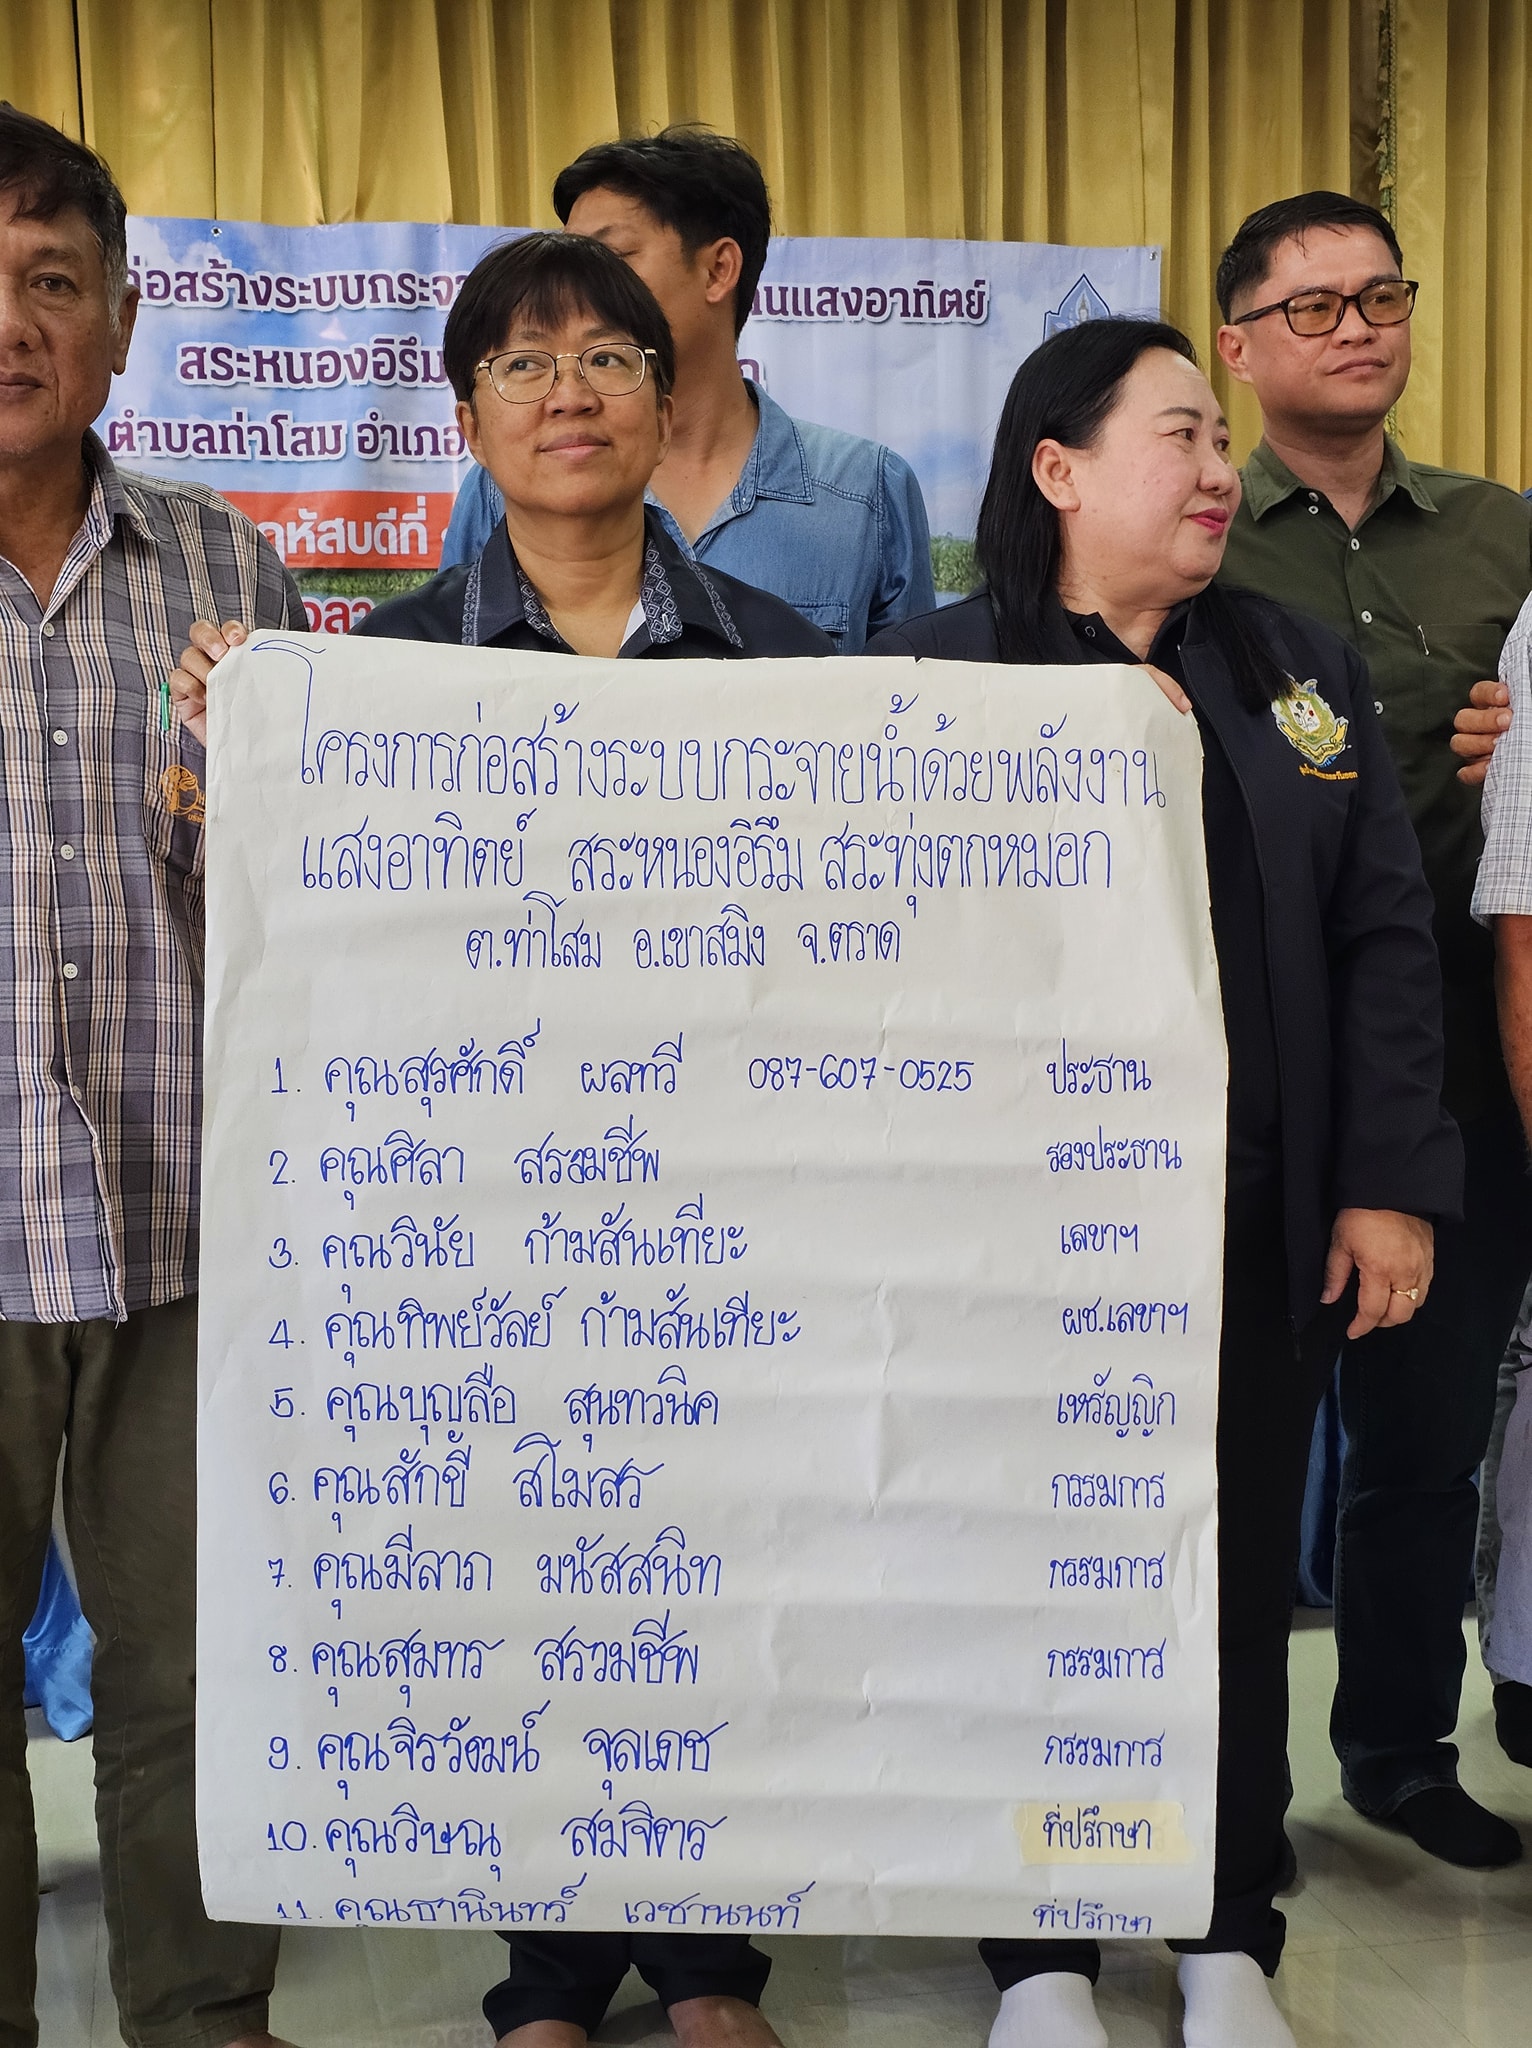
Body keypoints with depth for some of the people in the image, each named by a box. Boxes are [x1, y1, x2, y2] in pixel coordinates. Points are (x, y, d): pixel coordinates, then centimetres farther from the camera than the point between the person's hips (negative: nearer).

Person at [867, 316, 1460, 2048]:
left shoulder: (1301, 670, 10)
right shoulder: (930, 671, -2)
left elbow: (1383, 941, 7)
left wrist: (1386, 1183, -1)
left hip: (1260, 1232, 4)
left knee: (1241, 1581, 13)